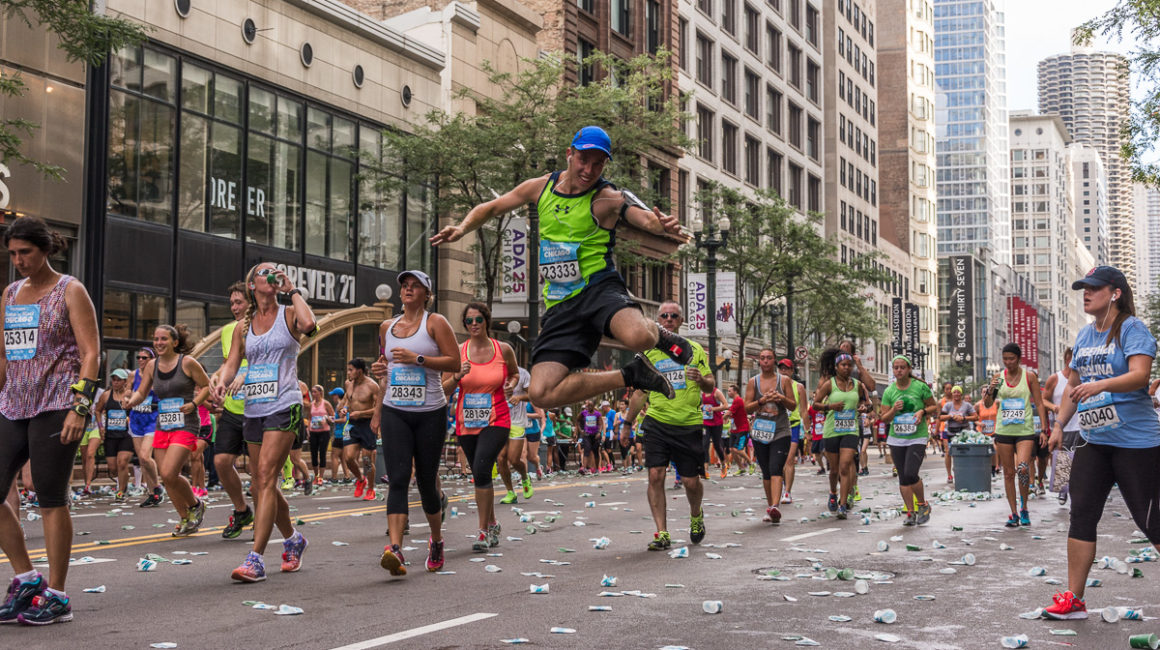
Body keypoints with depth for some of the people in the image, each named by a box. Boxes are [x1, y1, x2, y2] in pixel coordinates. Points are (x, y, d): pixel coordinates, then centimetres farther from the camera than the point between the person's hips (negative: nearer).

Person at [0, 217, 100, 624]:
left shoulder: (70, 291, -2)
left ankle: (56, 596, 5)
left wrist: (79, 407, -17)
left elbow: (90, 354, -8)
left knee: (51, 499, -4)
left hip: (56, 406, -6)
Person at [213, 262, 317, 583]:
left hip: (284, 406, -6)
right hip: (253, 409, 6)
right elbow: (231, 364, 10)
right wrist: (222, 382, -13)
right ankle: (293, 539, 33)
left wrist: (292, 291, -8)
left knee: (266, 477, -16)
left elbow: (309, 324, -21)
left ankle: (255, 559, -18)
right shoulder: (243, 327, 14)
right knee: (260, 485, 11)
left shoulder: (288, 314, 2)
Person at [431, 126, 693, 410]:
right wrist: (463, 228, 3)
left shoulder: (609, 198, -6)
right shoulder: (541, 187, 9)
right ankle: (630, 375, 7)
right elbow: (491, 208, 21)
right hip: (560, 305, 5)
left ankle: (659, 335, 3)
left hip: (598, 288, -4)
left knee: (638, 337, -40)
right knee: (542, 394, -13)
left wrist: (663, 225, -44)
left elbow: (648, 219, -21)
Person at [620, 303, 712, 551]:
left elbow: (711, 386, 6)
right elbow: (640, 392, 17)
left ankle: (696, 515, 34)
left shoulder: (694, 350, 6)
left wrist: (701, 379, -16)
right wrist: (627, 423, 16)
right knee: (655, 475, -12)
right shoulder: (649, 352, 9)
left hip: (688, 424, -1)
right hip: (657, 422, 1)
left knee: (691, 481, 2)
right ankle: (662, 533, -6)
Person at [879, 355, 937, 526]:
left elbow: (934, 406, 7)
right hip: (896, 439, 3)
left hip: (917, 438, -3)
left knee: (911, 474, -17)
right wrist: (894, 410, -14)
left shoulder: (920, 386, -4)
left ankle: (923, 505, 7)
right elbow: (884, 418, 5)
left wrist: (922, 411, -12)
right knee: (903, 477, 4)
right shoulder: (889, 391, 3)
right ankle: (910, 513, 15)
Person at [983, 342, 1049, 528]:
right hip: (1003, 430, 3)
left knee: (1023, 468, -19)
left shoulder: (1029, 376, 0)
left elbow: (1039, 403, 3)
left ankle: (1024, 508, 1)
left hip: (1025, 429, -3)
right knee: (1008, 473, 4)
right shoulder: (998, 377, 6)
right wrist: (990, 392, -14)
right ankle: (1014, 514, 13)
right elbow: (988, 404, 7)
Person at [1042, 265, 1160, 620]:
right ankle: (1073, 600, 8)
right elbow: (1073, 385, 21)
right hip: (1093, 441, 7)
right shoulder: (1085, 335, 13)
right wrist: (1059, 425, 16)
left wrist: (1100, 384, -40)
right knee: (1081, 515, 3)